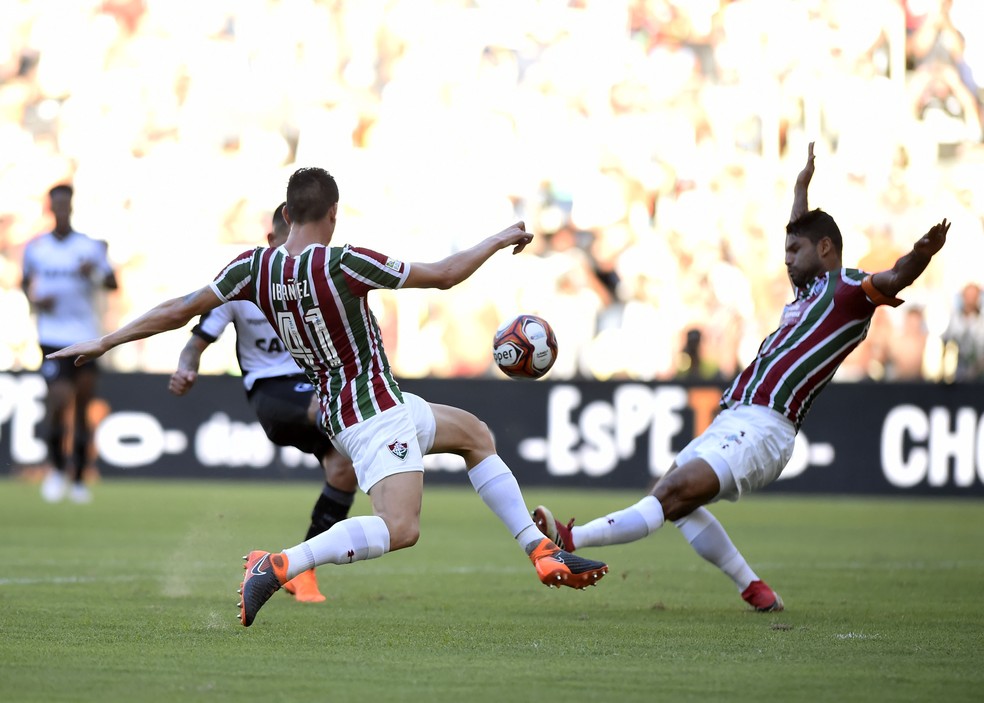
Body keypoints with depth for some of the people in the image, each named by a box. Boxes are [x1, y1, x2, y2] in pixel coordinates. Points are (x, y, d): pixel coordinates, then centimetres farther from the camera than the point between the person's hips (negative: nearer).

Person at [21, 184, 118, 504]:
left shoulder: (90, 246, 2)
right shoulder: (35, 247, 5)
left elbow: (113, 283, -1)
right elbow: (26, 282, 18)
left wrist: (95, 272, -21)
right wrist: (35, 301, -3)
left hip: (86, 336, 1)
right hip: (53, 336, -1)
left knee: (82, 407, 5)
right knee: (60, 400, -16)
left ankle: (78, 479, 17)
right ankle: (56, 468, 5)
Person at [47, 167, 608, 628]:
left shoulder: (255, 267, -3)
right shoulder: (342, 264, -20)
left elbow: (181, 310, -1)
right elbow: (443, 275, -12)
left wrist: (105, 342, 9)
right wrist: (500, 240, 4)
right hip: (373, 414, -9)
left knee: (476, 434, 24)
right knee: (400, 529, -25)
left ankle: (545, 555, 22)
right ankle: (277, 568, -28)